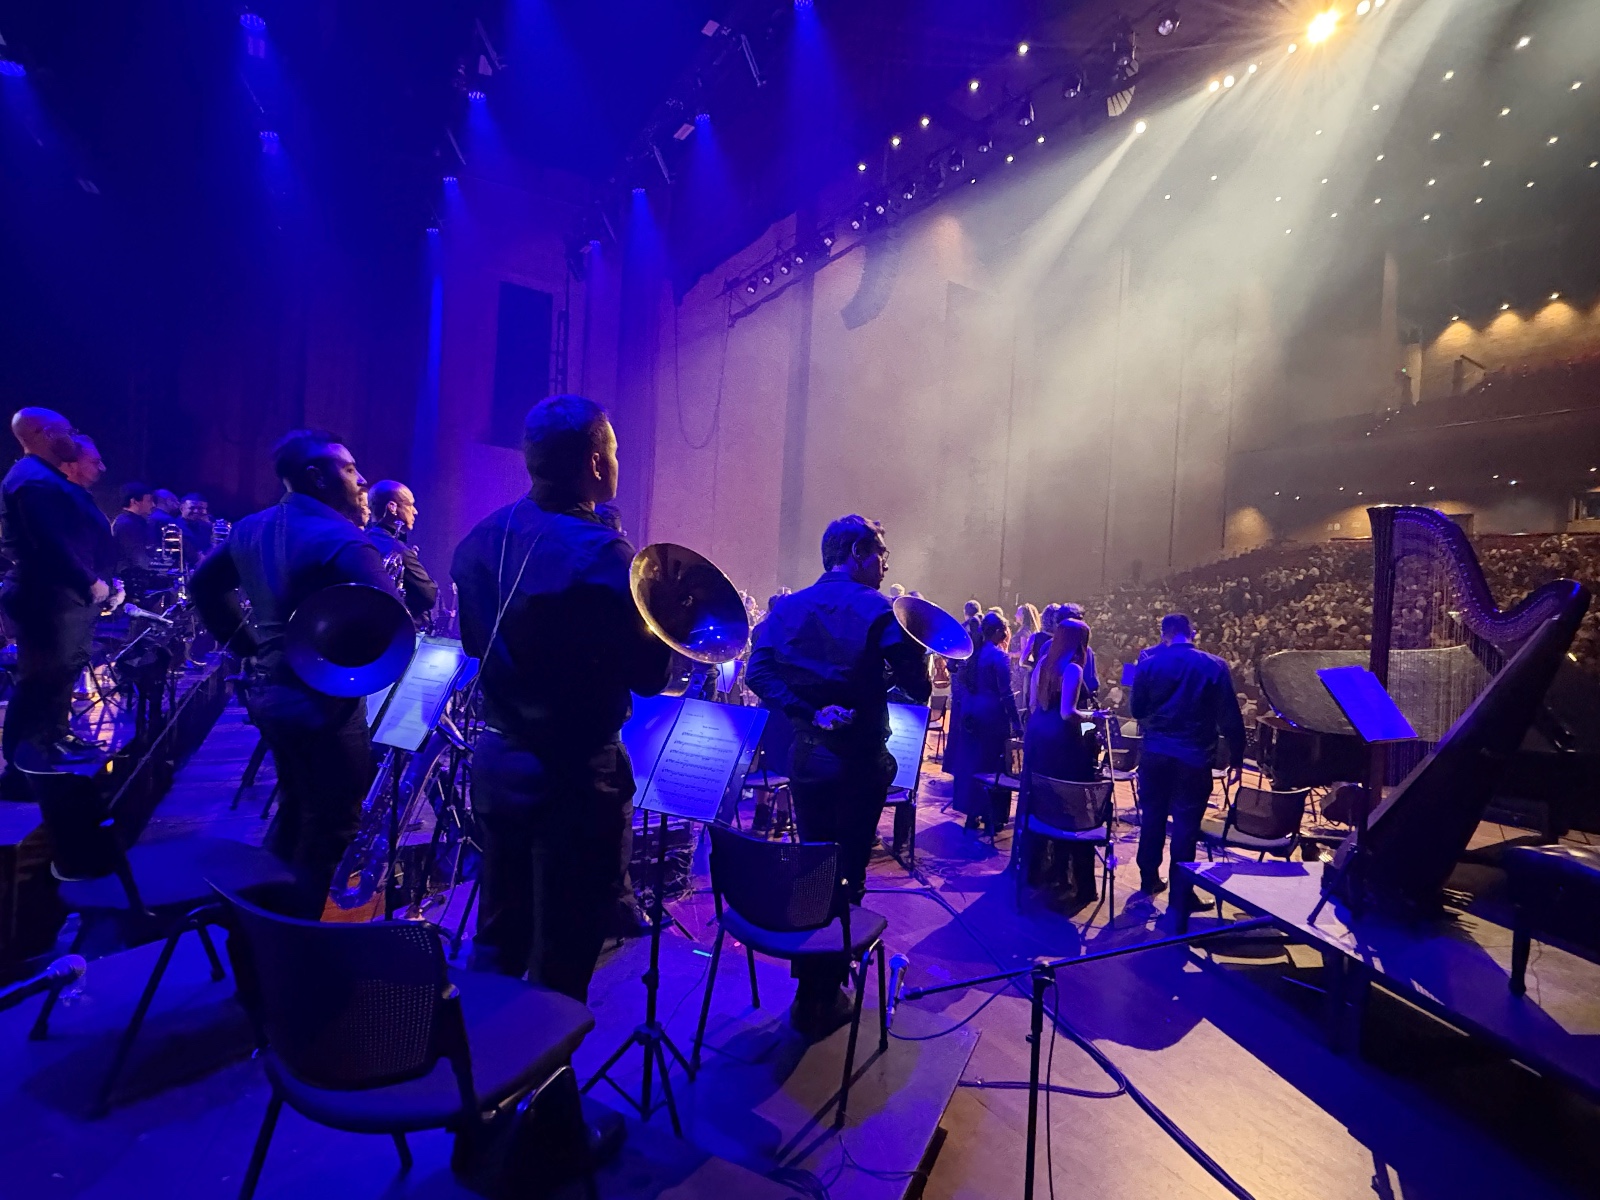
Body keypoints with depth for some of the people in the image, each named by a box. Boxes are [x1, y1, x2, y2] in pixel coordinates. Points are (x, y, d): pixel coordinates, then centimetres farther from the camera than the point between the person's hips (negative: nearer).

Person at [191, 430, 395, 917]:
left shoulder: (251, 528, 7)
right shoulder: (341, 539, -21)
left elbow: (204, 585, 20)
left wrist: (249, 645, 20)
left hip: (267, 690, 9)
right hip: (323, 703, -9)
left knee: (293, 809, 27)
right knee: (329, 829, 6)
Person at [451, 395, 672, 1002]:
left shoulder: (479, 540, 1)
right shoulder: (600, 553, -22)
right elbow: (649, 675, -17)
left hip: (494, 762, 7)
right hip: (574, 777, -7)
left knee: (496, 940, 25)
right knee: (561, 963, 11)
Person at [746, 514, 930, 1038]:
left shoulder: (786, 607, 4)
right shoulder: (878, 610, -11)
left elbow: (758, 672, -9)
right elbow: (919, 689, -12)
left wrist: (808, 711, -14)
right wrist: (913, 638, 3)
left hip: (804, 756, 5)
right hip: (859, 762, -5)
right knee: (845, 875, 9)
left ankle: (810, 988, 37)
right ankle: (824, 1000, 20)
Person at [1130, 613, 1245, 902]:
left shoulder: (1149, 663, -3)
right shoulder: (1215, 666, -6)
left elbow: (1137, 710, 4)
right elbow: (1230, 717, -5)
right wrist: (1236, 759, 3)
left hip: (1155, 753, 2)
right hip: (1194, 757, -2)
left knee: (1152, 816, 15)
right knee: (1186, 823, 4)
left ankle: (1149, 879, 26)